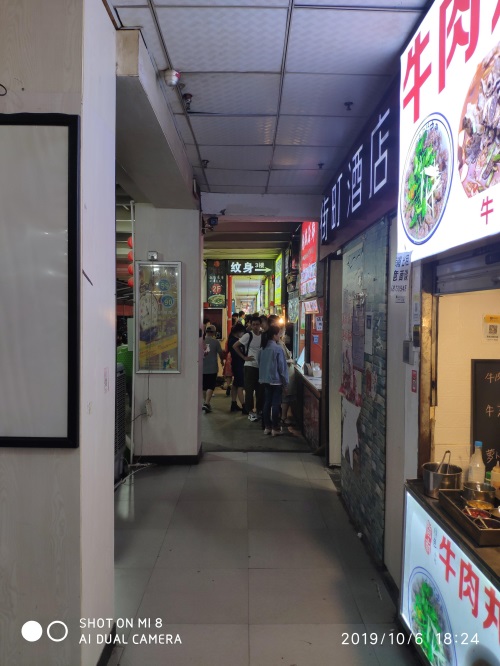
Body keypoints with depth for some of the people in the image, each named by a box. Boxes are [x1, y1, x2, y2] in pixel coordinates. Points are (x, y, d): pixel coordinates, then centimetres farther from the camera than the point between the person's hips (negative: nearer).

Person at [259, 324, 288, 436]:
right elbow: (282, 367, -12)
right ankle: (275, 429, 5)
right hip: (276, 380, -6)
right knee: (276, 404, 0)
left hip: (265, 380, 6)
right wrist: (285, 382, -5)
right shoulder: (278, 348, -15)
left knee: (267, 403, 10)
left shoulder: (263, 348, 4)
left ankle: (267, 427, 16)